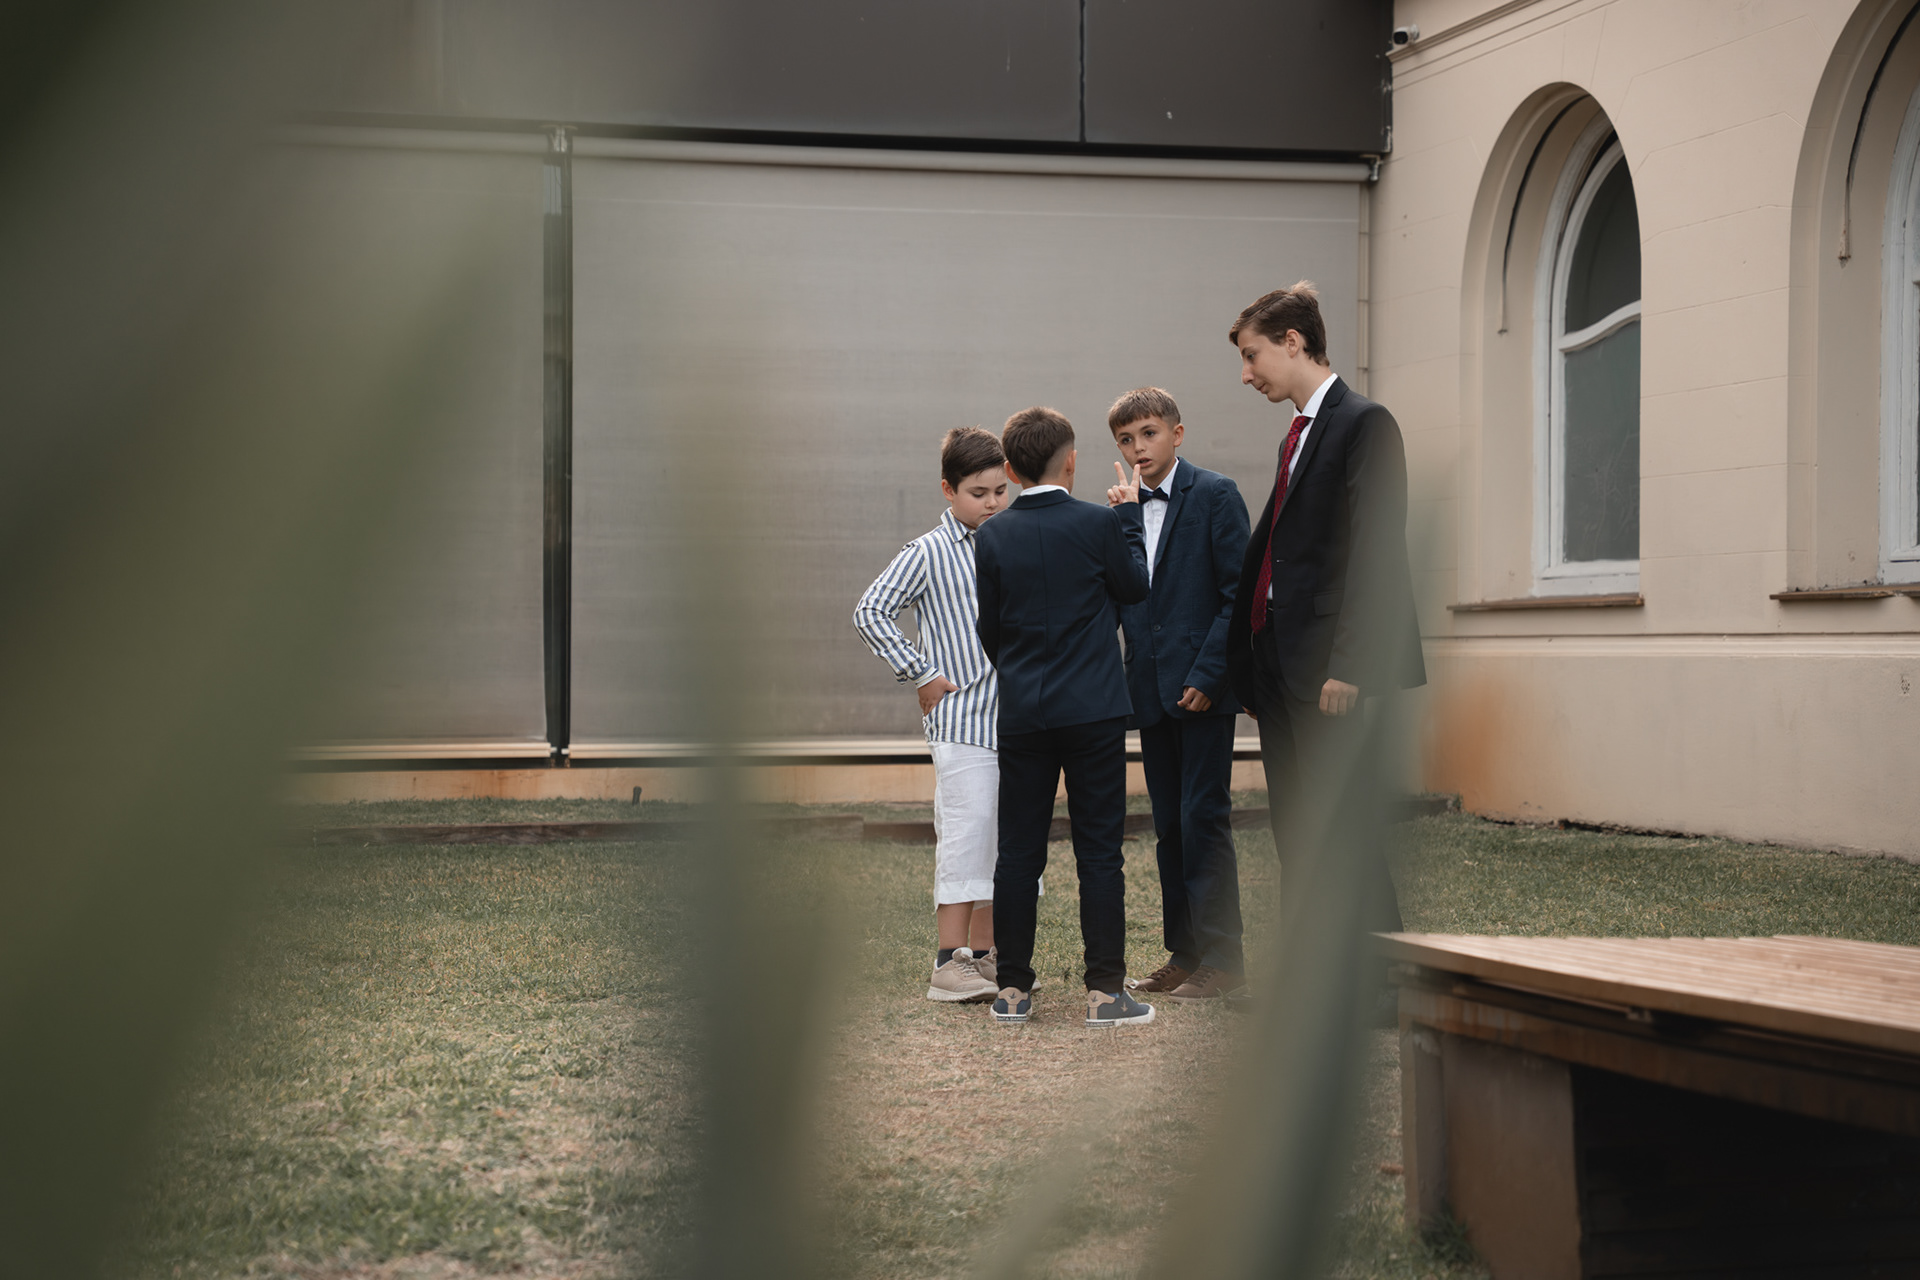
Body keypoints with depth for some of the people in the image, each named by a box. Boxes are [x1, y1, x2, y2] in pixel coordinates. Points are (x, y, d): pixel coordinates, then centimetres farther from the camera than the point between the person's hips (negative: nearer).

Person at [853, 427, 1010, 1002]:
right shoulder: (929, 553, -5)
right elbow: (871, 613, -8)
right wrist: (920, 675, -10)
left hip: (1015, 720, 6)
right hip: (960, 722, -6)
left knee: (1005, 842, 9)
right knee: (965, 839, -10)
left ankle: (984, 956, 17)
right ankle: (949, 963, -6)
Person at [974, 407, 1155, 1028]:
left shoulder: (993, 536, 1)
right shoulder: (1098, 523, -8)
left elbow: (989, 627, 9)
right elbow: (1135, 588, 8)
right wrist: (1130, 513, 16)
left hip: (1021, 714, 3)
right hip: (1092, 709, -3)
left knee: (1018, 853, 7)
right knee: (1099, 851, 1)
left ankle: (1013, 988, 11)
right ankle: (1105, 990, 1)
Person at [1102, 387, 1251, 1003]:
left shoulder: (1214, 495, -4)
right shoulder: (1126, 510, 13)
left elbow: (1240, 593, -10)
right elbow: (1118, 601, 14)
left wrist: (1207, 676, -15)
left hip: (1202, 689, -6)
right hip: (1152, 691, 6)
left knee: (1203, 818, -8)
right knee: (1169, 825, 10)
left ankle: (1222, 958, -3)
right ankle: (1184, 952, 16)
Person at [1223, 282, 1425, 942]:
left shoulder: (1364, 423, -9)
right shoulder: (1298, 434, 19)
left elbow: (1375, 554, -16)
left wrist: (1347, 665, -20)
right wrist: (1249, 669, 16)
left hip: (1328, 670, -9)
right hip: (1281, 665, 9)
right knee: (1294, 836, 10)